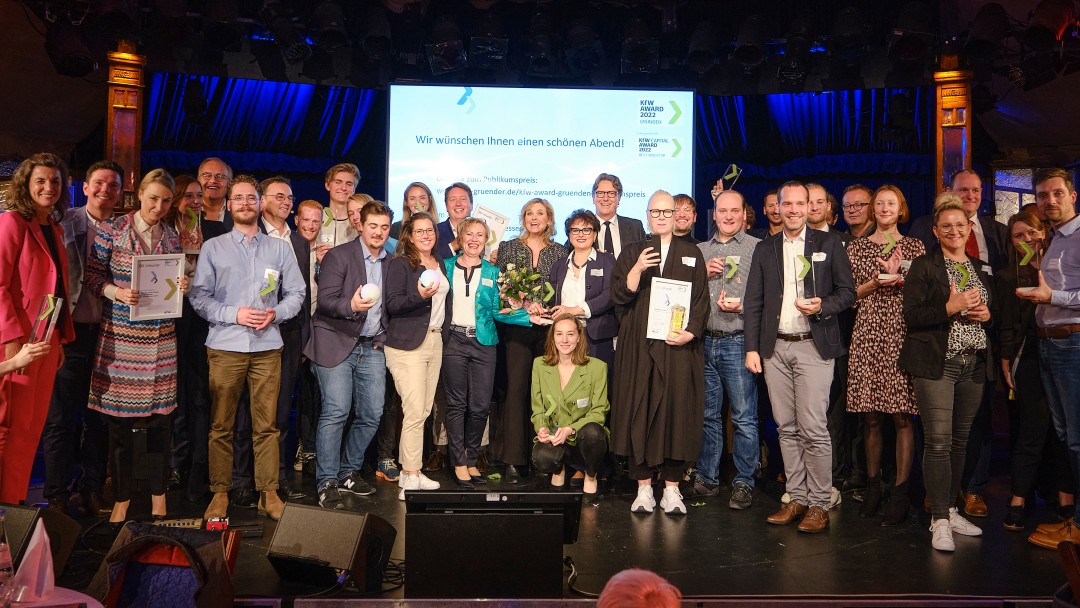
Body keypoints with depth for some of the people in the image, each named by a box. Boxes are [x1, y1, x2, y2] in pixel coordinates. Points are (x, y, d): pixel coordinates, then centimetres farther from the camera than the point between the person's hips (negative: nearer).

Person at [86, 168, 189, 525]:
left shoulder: (172, 236, 9)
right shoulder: (112, 230, 0)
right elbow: (93, 274, 0)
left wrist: (181, 286, -6)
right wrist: (116, 291, -18)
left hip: (161, 338, 2)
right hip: (119, 335, -2)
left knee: (161, 416, 5)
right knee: (118, 419, 3)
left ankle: (158, 495, 19)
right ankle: (122, 498, 18)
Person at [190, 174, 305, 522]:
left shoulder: (280, 249, 12)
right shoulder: (213, 248, 8)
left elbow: (296, 293, 10)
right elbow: (199, 296, 1)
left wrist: (276, 313, -8)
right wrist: (234, 314, -12)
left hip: (267, 346, 1)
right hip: (225, 346, -1)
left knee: (266, 425, 3)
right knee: (221, 425, 3)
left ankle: (268, 493, 11)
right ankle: (220, 493, 14)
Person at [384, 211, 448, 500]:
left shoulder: (439, 263, 16)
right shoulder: (400, 264, -6)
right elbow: (392, 304, -14)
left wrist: (445, 328, 16)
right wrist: (419, 296, -29)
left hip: (434, 341, 7)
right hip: (407, 344, -7)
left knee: (424, 411, 7)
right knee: (414, 413, -10)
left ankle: (412, 472, 16)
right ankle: (410, 479, -4)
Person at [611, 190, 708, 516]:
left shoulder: (692, 254, 12)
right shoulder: (632, 252, 11)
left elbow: (701, 299, 6)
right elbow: (618, 296, 1)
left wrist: (690, 332, -9)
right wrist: (637, 269, -15)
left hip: (679, 345, 0)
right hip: (639, 346, 0)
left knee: (677, 412, -2)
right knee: (639, 412, -2)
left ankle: (672, 488, 7)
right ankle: (644, 487, 7)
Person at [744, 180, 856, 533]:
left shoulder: (829, 244, 5)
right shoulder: (765, 249, 12)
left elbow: (847, 292, 5)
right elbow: (753, 302, 9)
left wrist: (823, 305, -16)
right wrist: (752, 348, 2)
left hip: (813, 346, -3)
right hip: (775, 349, 3)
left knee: (813, 429, -7)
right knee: (787, 428, 7)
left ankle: (819, 504, 4)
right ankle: (797, 499, 16)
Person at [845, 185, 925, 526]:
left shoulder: (914, 247, 11)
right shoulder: (857, 247, 12)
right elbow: (849, 294, 8)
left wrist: (899, 278, -8)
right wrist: (875, 282, -9)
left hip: (903, 334, -1)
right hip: (867, 335, 1)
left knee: (902, 416, -5)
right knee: (871, 417, 4)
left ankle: (900, 491, 1)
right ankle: (872, 486, 16)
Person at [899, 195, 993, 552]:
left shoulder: (981, 268, 16)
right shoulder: (924, 266, -1)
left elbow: (994, 311, 23)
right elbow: (911, 316, -9)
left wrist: (986, 314, 1)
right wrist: (950, 308, -19)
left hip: (974, 364, 6)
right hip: (936, 364, -6)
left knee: (960, 440, 10)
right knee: (938, 441, -10)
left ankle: (949, 509, 22)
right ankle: (939, 520, -3)